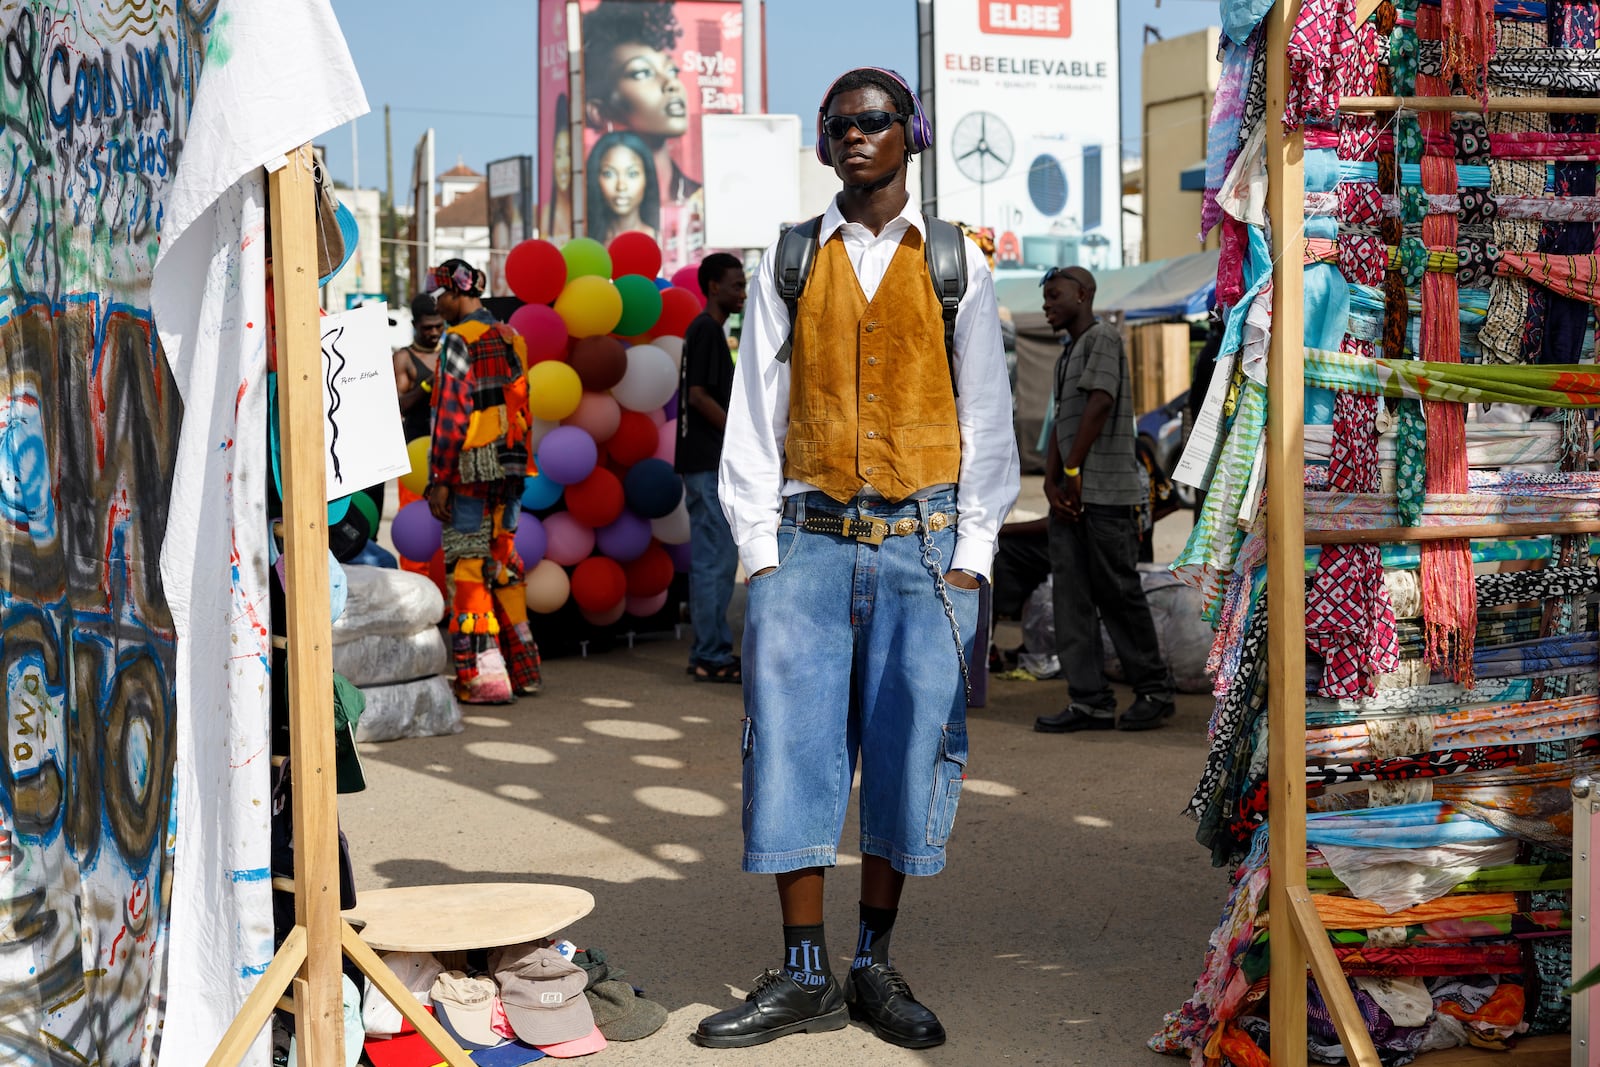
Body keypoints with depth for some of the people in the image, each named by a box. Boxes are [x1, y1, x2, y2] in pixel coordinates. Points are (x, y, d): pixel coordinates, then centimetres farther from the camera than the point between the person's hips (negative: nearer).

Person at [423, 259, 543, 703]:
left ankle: (481, 677, -4)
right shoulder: (511, 339, 13)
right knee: (502, 563, 15)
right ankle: (522, 668, 20)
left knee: (467, 567, -3)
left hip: (469, 471, -8)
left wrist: (439, 479, -13)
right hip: (510, 468, 8)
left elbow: (450, 416, -15)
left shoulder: (460, 340, -11)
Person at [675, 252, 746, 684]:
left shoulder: (705, 329, 18)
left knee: (710, 560, 12)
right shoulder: (708, 329, -12)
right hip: (710, 462, -10)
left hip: (708, 460, 10)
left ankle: (711, 651, 16)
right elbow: (699, 395, -19)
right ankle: (712, 656, -5)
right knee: (716, 560, -8)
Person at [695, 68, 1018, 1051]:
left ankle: (876, 967, 12)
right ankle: (805, 978, 4)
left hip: (925, 542, -1)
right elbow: (755, 411, 9)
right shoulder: (791, 262, 10)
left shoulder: (957, 262, 8)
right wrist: (758, 547, 0)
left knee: (912, 744, -1)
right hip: (809, 536, 1)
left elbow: (986, 417, 7)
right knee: (790, 740, -5)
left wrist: (971, 555, -1)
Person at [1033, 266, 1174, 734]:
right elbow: (1061, 424, 16)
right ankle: (1091, 702, 2)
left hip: (1107, 493, -8)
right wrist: (1051, 482, 2)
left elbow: (1098, 406, -15)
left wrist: (1073, 472, -12)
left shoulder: (1103, 338, -5)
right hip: (1071, 496, 9)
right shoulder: (1067, 354, 22)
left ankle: (1154, 692, 9)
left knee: (1119, 593, -3)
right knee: (1071, 597, 1)